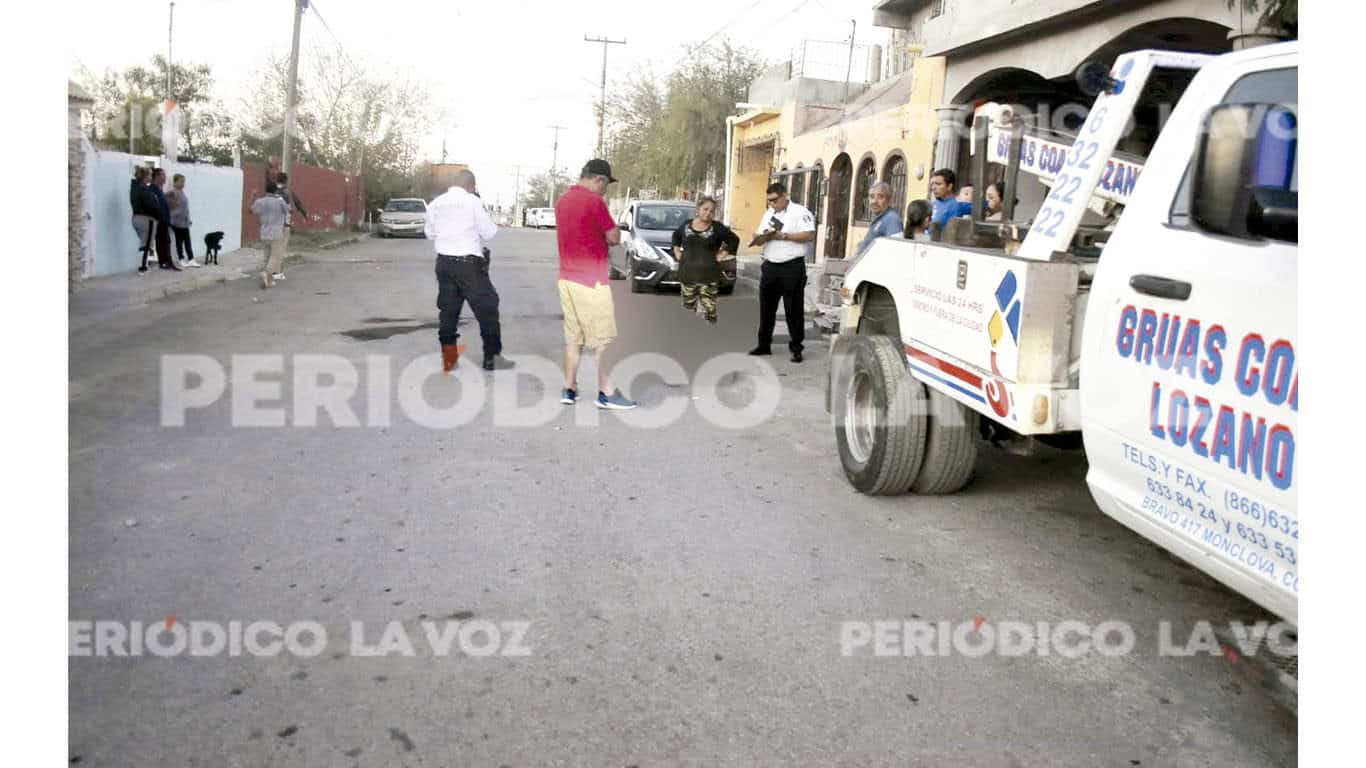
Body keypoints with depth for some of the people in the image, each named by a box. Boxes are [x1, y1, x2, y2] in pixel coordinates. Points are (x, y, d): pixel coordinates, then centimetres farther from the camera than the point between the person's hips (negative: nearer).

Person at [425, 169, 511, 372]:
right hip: (469, 263, -5)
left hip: (444, 262, 5)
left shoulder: (435, 204, 6)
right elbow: (488, 233, -7)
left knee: (448, 311, 12)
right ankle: (491, 357, 7)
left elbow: (429, 233, 15)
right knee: (486, 309, 4)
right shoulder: (473, 201, -9)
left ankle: (448, 358, 15)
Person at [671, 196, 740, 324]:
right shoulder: (686, 224, 9)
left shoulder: (717, 228, 0)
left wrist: (723, 254, 1)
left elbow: (734, 239, 8)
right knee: (688, 308, 8)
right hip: (687, 274, 3)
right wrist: (676, 251, 15)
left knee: (709, 309, -7)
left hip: (709, 276, -3)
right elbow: (676, 236, 27)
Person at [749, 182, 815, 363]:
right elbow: (759, 238, 18)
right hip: (770, 266, 7)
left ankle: (796, 348, 3)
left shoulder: (800, 212, -4)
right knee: (766, 307, 11)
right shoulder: (769, 214, 18)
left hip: (792, 267, -7)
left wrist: (784, 236, -17)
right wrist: (762, 237, -7)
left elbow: (810, 235, -16)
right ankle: (764, 345, 21)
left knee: (794, 309, -2)